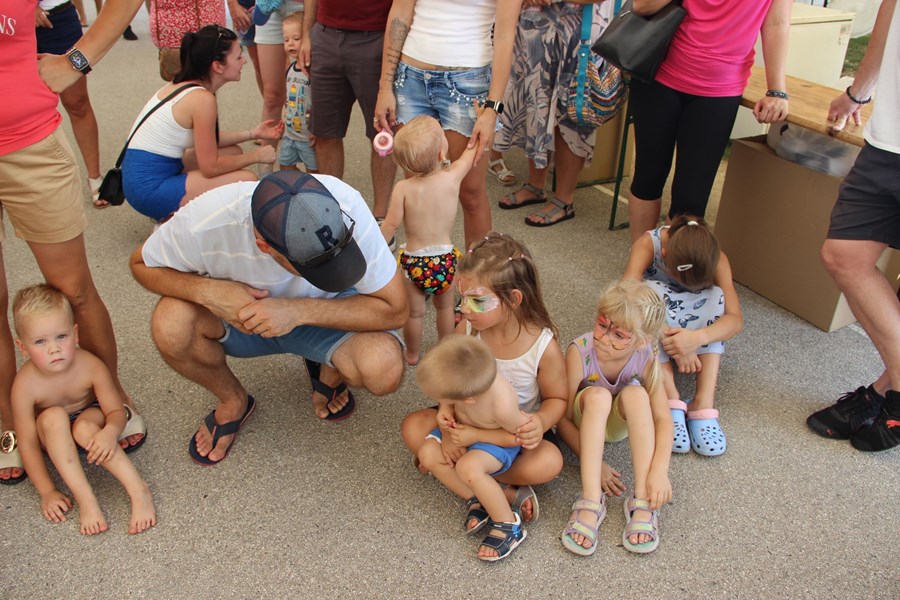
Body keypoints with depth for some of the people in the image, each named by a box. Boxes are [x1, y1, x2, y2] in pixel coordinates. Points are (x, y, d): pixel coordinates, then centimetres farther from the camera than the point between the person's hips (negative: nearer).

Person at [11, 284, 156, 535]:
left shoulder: (91, 367, -26)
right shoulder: (25, 385, -27)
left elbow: (116, 411, -18)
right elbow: (27, 443, -20)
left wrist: (110, 431, -42)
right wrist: (47, 491, -20)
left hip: (89, 415, 0)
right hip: (52, 436, 0)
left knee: (84, 429, -34)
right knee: (54, 417, -33)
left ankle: (138, 489, -31)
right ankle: (84, 498, -33)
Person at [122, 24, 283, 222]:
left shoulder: (183, 84, 7)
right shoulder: (202, 99, -20)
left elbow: (206, 140, 15)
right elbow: (210, 167, -17)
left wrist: (253, 133, 13)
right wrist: (256, 156, -4)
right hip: (150, 189, -10)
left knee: (233, 152, 17)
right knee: (247, 180, -14)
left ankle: (170, 213, 14)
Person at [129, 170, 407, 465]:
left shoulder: (345, 208, -35)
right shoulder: (203, 223, -33)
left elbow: (394, 310, -27)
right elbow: (142, 264, -11)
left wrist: (298, 311, -38)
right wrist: (207, 290, -32)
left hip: (325, 311, -1)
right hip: (244, 310, 1)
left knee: (385, 369, -30)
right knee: (170, 324, -29)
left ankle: (330, 372, 8)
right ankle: (233, 401, 3)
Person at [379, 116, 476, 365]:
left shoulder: (402, 189, -18)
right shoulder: (452, 177, -13)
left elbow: (391, 225, -15)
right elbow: (470, 152, 4)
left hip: (414, 262, -1)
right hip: (446, 258, 2)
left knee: (414, 313, 19)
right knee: (445, 307, 25)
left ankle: (412, 354, 40)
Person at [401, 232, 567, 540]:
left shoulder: (544, 347, -24)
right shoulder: (467, 330, -16)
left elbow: (557, 398, -9)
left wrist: (541, 421, -31)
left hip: (518, 430, -3)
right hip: (470, 419, 4)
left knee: (548, 463, -32)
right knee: (413, 428, -19)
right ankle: (505, 491, -19)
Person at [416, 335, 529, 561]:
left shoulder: (503, 405, -41)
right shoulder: (458, 378, -29)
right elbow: (446, 402, -5)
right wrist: (447, 435, -19)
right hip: (461, 427, 6)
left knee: (468, 467, -32)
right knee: (428, 453, -16)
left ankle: (509, 526, -13)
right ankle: (477, 500, -4)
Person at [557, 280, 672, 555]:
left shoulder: (647, 358, -24)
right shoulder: (580, 352, -31)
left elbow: (663, 418, -24)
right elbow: (563, 419, -23)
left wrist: (659, 471, -38)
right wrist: (594, 464, -27)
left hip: (621, 421, 2)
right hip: (584, 420, -2)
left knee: (635, 394, -33)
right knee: (597, 395, -36)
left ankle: (642, 501, -32)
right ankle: (591, 501, -36)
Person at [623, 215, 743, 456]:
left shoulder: (716, 258, -20)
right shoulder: (647, 245, -26)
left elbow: (736, 319, -27)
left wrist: (697, 338, -47)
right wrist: (676, 343, -43)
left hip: (693, 329, 2)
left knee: (715, 295, -28)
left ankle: (704, 402, -33)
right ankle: (670, 400, -36)